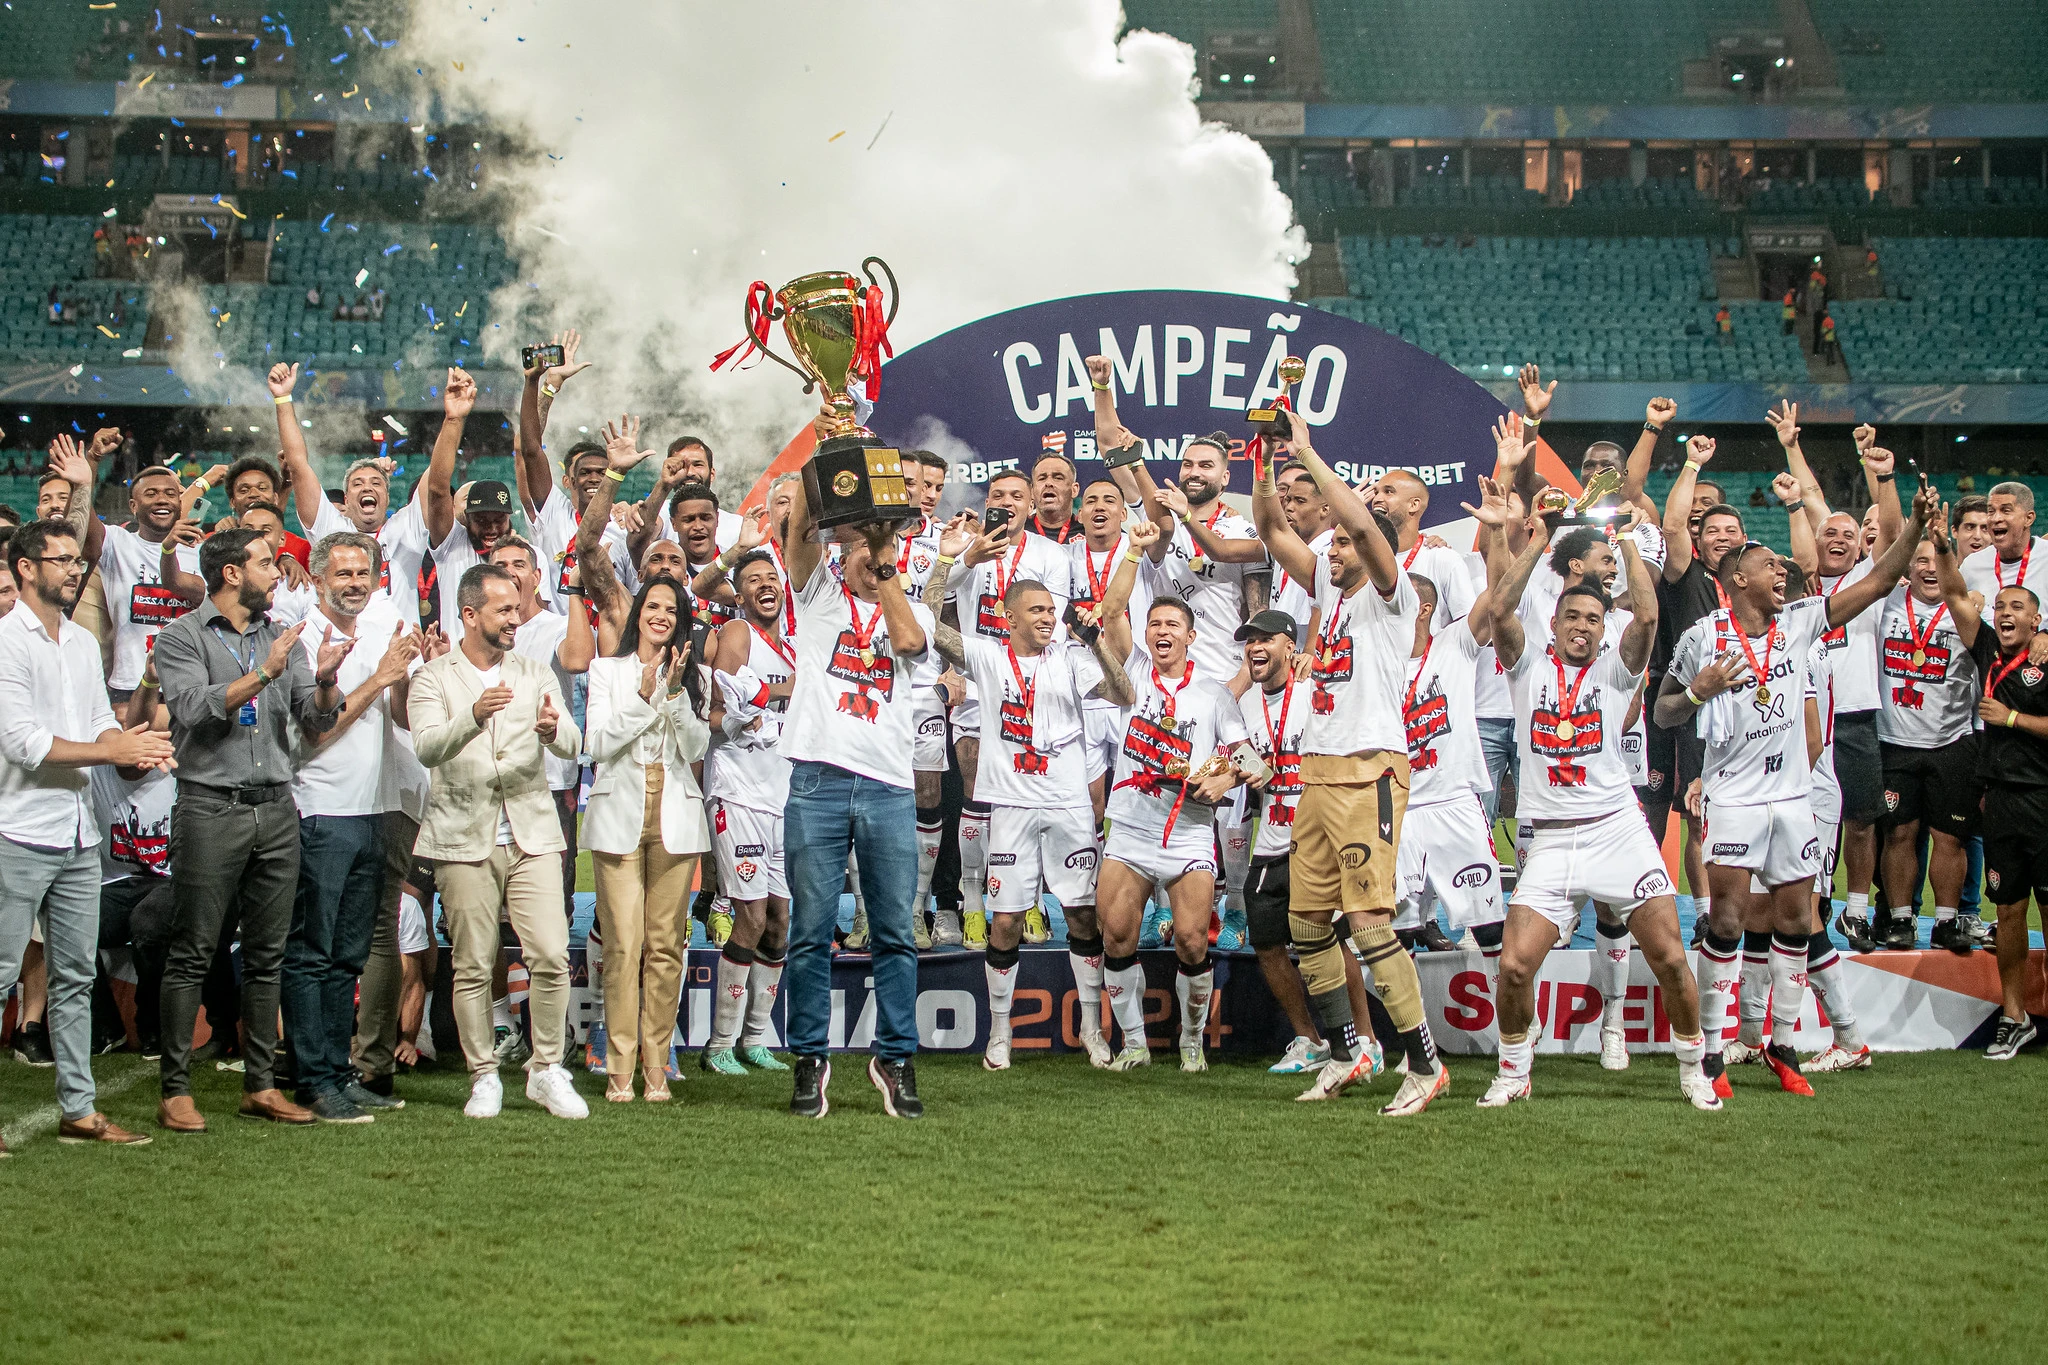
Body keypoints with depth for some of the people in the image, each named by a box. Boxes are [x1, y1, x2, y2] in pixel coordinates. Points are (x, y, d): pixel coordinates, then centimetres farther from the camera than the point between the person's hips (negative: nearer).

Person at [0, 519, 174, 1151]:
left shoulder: (84, 643, 16)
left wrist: (134, 748, -9)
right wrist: (110, 750, -17)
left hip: (79, 837, 8)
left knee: (75, 978, 10)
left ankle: (79, 1109, 16)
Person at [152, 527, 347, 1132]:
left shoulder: (282, 638, 16)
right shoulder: (183, 637, 0)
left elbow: (317, 720, 9)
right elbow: (193, 709, -15)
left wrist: (325, 680, -12)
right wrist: (261, 675, -20)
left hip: (276, 810, 5)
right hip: (211, 809, -5)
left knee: (267, 954, 7)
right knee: (192, 954, -4)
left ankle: (259, 1084, 14)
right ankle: (176, 1090, 0)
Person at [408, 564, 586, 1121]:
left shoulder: (536, 675, 14)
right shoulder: (433, 679, 4)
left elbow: (572, 746, 1)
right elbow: (428, 749, -13)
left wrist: (554, 729, -24)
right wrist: (474, 715, -32)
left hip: (532, 836, 2)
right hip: (464, 838, -2)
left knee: (551, 956, -8)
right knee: (473, 967, 1)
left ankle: (547, 1070, 5)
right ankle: (484, 1078, 11)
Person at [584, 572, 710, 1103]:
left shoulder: (694, 675, 13)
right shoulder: (607, 670, 10)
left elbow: (695, 748, 1)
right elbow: (599, 744, -1)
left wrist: (675, 692, -11)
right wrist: (644, 696, -11)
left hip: (675, 816, 1)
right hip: (620, 813, -1)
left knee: (665, 943, -1)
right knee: (624, 942, -9)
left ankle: (656, 1065, 4)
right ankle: (620, 1066, -6)